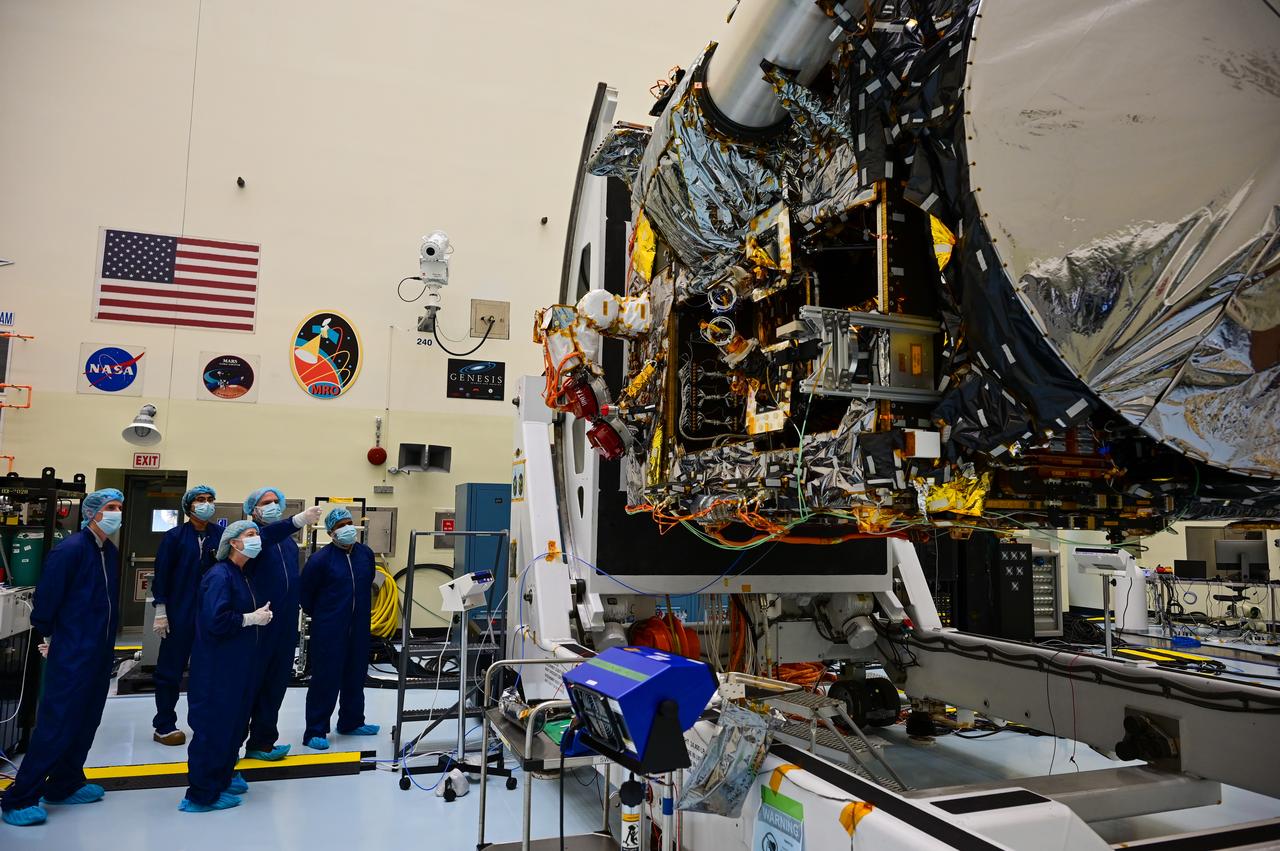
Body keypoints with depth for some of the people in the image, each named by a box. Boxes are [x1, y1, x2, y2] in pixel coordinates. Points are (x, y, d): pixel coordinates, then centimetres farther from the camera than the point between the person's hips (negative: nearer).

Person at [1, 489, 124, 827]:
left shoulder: (111, 552, 9)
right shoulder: (71, 548, -15)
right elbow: (47, 595, -14)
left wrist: (108, 640, 14)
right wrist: (46, 635, -5)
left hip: (100, 653, 8)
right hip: (71, 652, -8)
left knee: (86, 720, 14)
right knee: (57, 724, -5)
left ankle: (64, 785, 28)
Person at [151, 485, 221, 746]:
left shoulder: (221, 536, 2)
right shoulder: (175, 536, -3)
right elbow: (162, 574, -3)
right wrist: (161, 612, -6)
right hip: (179, 613, -2)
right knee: (170, 670, 5)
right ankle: (164, 726, 15)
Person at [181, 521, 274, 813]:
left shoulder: (239, 575, 12)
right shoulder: (220, 575, -17)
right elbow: (216, 620, -26)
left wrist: (260, 615, 1)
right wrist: (251, 618, -17)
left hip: (237, 664, 10)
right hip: (217, 666, -10)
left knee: (233, 720, 18)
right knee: (214, 725, -1)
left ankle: (223, 776, 33)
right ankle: (202, 795, 10)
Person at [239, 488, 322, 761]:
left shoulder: (289, 541, 16)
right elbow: (267, 535, -30)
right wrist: (298, 521, -47)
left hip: (285, 625, 6)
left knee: (276, 683, 11)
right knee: (250, 681, 0)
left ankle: (262, 741, 21)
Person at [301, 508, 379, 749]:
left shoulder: (366, 553, 3)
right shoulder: (321, 559, -13)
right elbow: (305, 593, -4)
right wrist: (319, 614, 6)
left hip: (358, 628, 6)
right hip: (329, 630, -5)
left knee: (355, 675, 14)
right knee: (325, 678, -2)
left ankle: (351, 722, 30)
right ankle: (315, 731, 9)